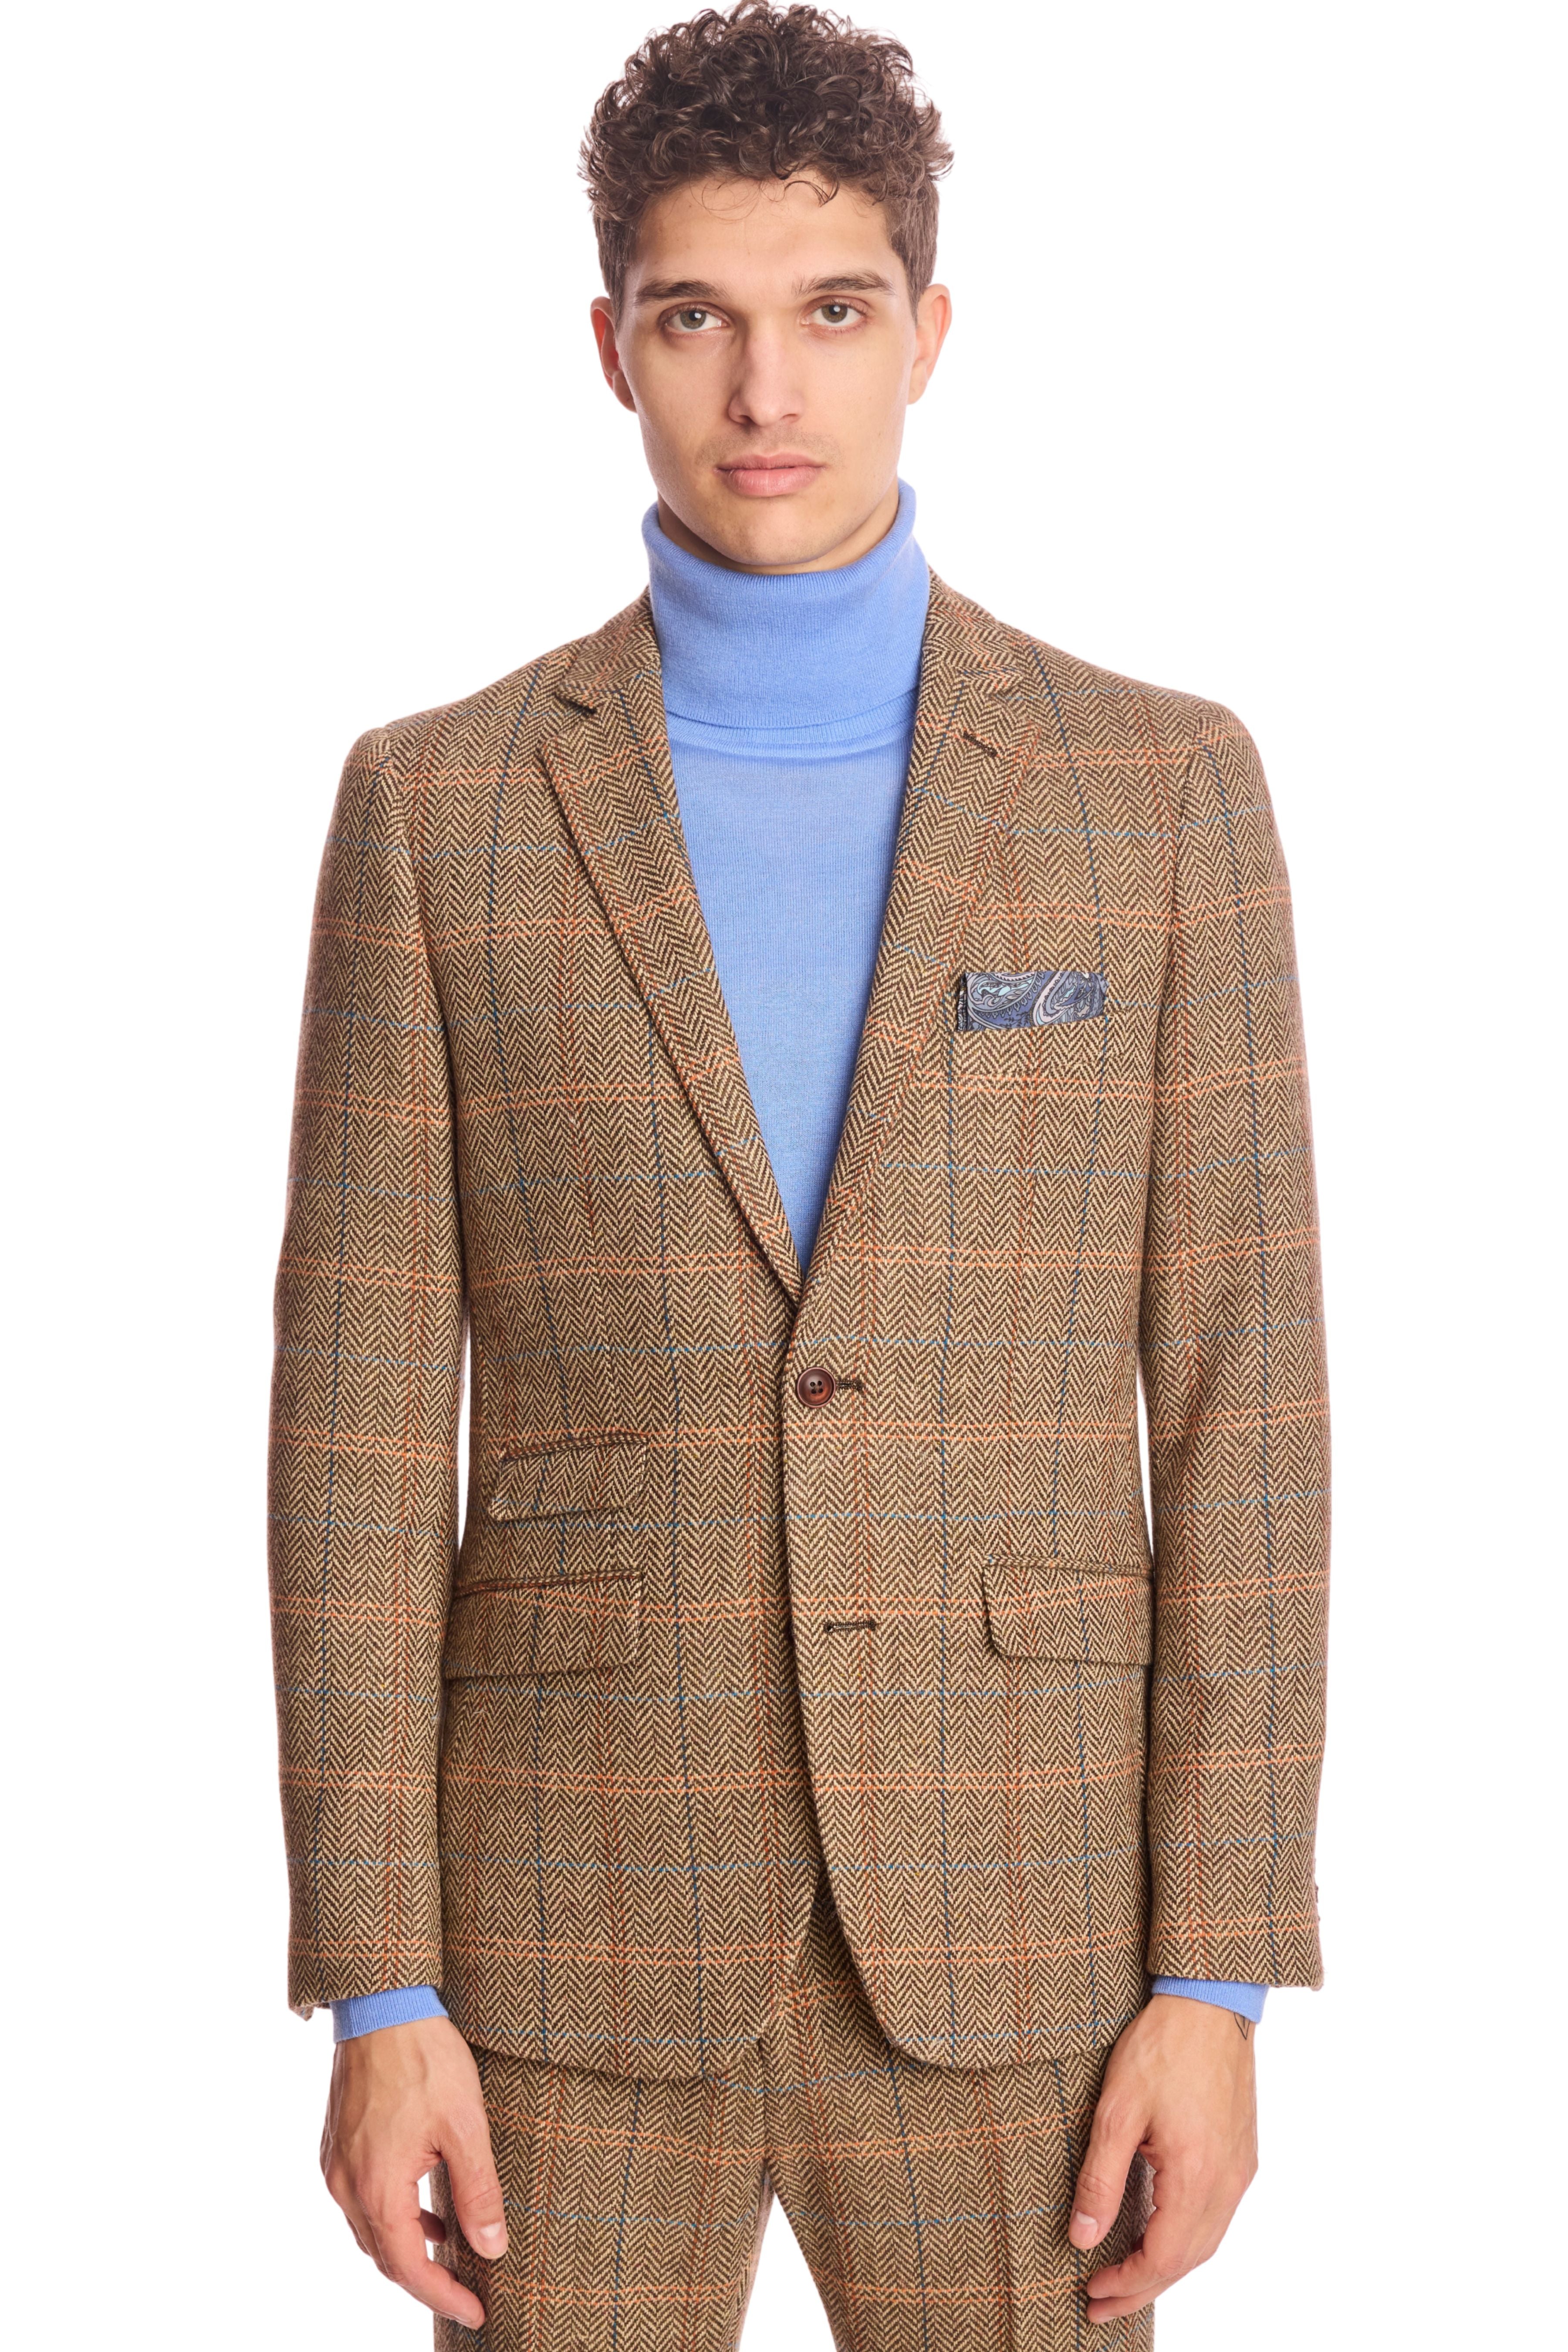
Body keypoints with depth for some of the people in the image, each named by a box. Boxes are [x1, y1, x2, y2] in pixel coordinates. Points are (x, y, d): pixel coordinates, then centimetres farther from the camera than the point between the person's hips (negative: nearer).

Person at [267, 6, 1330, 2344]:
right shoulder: (439, 807, 1)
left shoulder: (1162, 788, 2)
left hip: (1009, 1938, 0)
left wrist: (1216, 1984, -5)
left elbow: (1240, 1412, -1)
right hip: (581, 1932, 0)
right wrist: (376, 1993, -5)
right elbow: (361, 1432, 0)